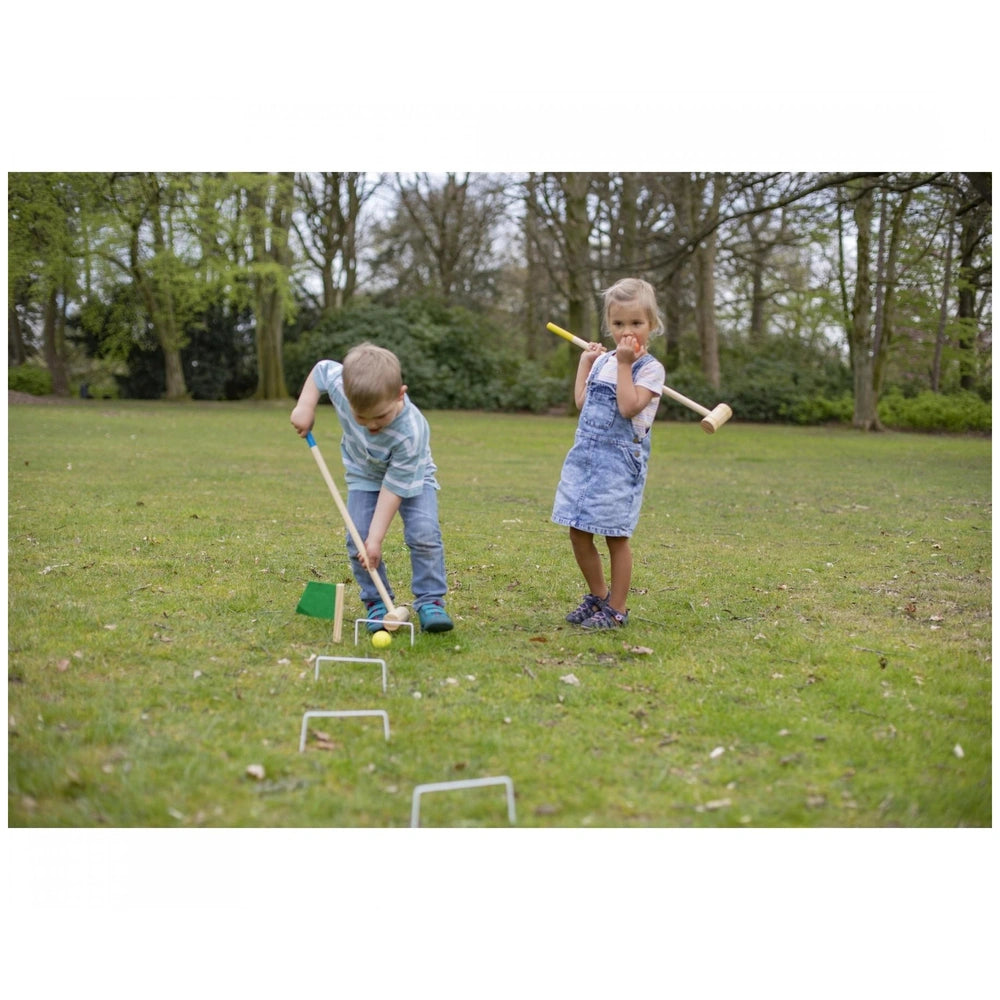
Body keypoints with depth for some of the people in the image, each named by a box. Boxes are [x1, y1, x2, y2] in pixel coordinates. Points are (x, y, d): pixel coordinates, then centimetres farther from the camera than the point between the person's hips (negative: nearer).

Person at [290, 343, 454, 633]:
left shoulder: (410, 433, -41)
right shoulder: (340, 384, -32)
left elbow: (393, 487, -34)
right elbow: (321, 368, -6)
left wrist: (376, 539, -33)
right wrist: (305, 406, -15)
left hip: (412, 477, -3)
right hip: (365, 476, 3)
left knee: (423, 533, -22)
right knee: (357, 539, -14)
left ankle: (431, 601, -6)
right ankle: (376, 602, 2)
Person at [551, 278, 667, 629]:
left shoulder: (650, 368, -8)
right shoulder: (603, 360, 13)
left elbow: (629, 407, -21)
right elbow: (582, 403, 15)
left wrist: (624, 364, -18)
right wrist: (584, 361, 18)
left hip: (620, 459, -7)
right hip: (585, 454, 7)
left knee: (616, 536, -1)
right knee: (578, 533, 9)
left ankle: (616, 609, 12)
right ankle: (597, 596, 27)